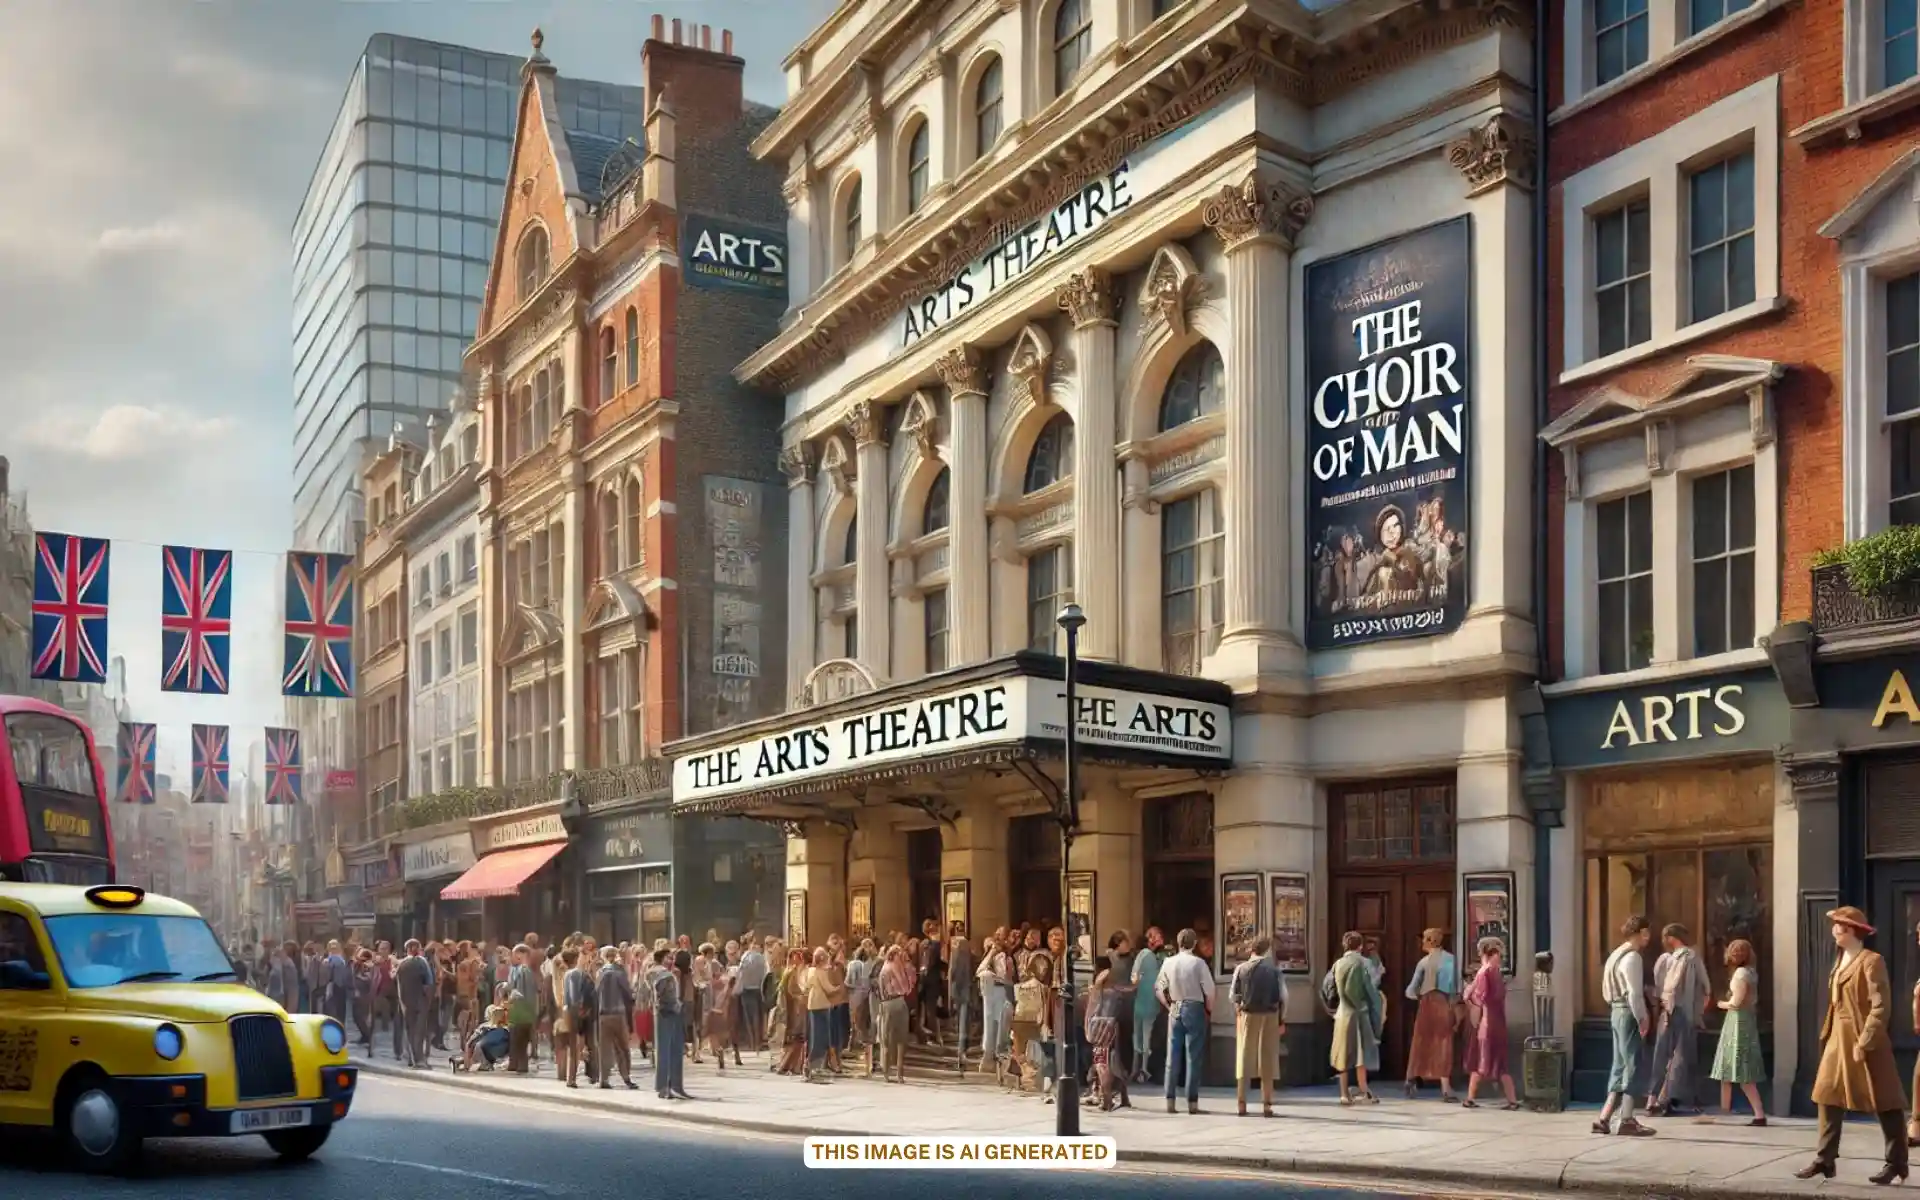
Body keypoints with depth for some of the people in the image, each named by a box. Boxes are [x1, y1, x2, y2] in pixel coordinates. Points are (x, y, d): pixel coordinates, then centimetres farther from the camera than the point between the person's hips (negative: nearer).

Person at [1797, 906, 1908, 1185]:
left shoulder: (1871, 962, -13)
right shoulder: (1840, 961, 14)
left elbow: (1880, 1007, -18)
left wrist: (1864, 1043, -21)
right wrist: (1827, 1036, 10)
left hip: (1864, 1041, -9)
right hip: (1838, 1040, 9)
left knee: (1884, 1103, 2)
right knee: (1828, 1097, 4)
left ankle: (1897, 1163, 12)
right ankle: (1825, 1159, 6)